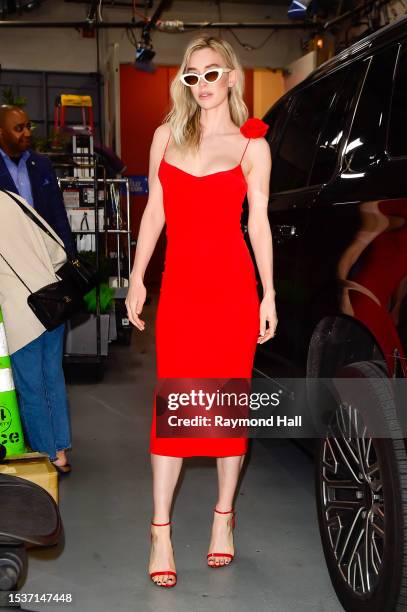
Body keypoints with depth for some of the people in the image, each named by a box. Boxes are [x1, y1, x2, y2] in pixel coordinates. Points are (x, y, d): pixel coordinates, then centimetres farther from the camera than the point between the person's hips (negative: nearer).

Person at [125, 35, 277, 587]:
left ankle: (224, 517, 20)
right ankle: (161, 534, 5)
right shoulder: (167, 135, 11)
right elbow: (154, 212, 11)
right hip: (179, 283, 2)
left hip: (233, 283, -2)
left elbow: (258, 222, 3)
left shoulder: (251, 144, 3)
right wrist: (137, 278, 7)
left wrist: (269, 294, -1)